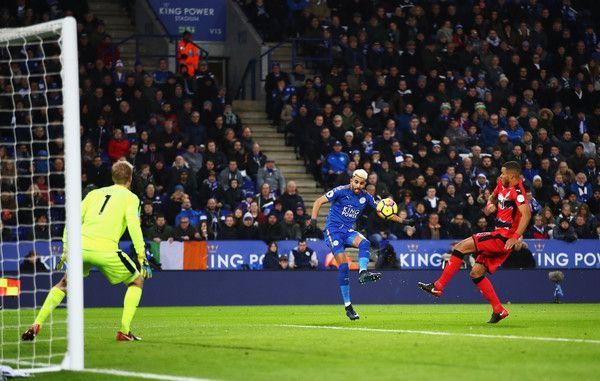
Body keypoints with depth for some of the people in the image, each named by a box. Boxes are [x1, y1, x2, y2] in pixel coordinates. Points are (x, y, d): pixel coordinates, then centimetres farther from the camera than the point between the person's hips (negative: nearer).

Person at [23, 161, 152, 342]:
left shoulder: (95, 193, 23)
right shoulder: (130, 197, 11)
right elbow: (133, 224, -5)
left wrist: (66, 249, 21)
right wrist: (142, 256, -5)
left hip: (81, 246, 4)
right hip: (106, 250, -4)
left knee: (64, 284, 27)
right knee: (137, 280, 18)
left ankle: (36, 325, 13)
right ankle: (124, 331, 8)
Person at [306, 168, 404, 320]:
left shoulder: (366, 197, 6)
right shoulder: (341, 191, -8)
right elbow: (318, 202, -7)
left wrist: (401, 220, 7)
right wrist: (313, 221, -18)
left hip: (348, 231, 5)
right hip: (333, 229, -5)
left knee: (364, 243, -29)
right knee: (343, 265, -16)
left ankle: (363, 273, -46)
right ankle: (348, 306, -11)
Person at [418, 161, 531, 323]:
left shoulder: (516, 190, -16)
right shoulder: (502, 185, 12)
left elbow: (526, 213, -28)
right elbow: (493, 197, 33)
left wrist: (515, 237, -34)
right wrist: (490, 204, 9)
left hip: (503, 238, -10)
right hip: (499, 235, 10)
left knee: (461, 247, -13)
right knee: (476, 272, 7)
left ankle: (438, 286, -10)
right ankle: (498, 310, 8)